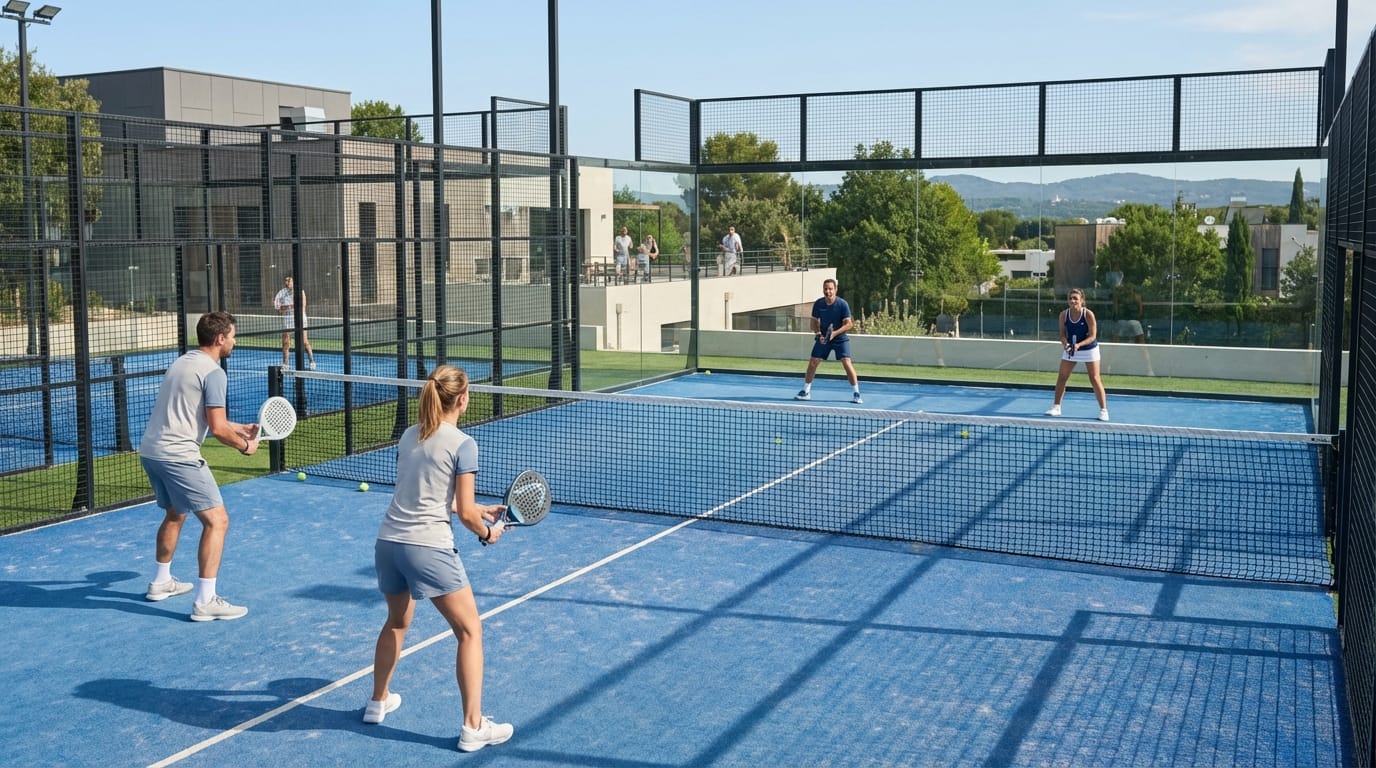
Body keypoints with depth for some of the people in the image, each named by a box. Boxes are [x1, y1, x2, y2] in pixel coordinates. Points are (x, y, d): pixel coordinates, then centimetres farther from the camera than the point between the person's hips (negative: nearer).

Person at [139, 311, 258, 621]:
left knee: (175, 513, 30)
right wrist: (244, 446, 2)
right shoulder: (213, 372, -11)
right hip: (178, 455, -10)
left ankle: (161, 582, 43)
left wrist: (240, 428, 30)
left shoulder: (182, 362, 18)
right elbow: (218, 429, -15)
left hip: (149, 450, 10)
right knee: (217, 520, -8)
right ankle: (205, 601, -11)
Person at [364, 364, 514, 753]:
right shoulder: (462, 444, -9)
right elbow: (464, 513, -8)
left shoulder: (408, 436, 11)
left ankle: (378, 701, 45)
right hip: (429, 547, -7)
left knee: (396, 622, 30)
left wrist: (480, 510, 24)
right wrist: (487, 532, 13)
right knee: (470, 632, 5)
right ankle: (474, 727, 5)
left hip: (388, 541, 7)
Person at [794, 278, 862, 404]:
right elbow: (815, 322, 5)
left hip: (840, 338, -3)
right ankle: (805, 392, 14)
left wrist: (835, 333, -27)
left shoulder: (842, 304, -15)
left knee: (847, 363, -15)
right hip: (823, 338, 3)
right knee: (812, 363, 0)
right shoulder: (818, 304, -5)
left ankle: (856, 394, -6)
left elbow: (848, 324, -14)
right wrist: (818, 334, -12)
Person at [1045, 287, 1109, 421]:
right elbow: (1062, 334, -5)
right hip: (1070, 350, 4)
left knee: (1094, 379, -4)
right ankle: (1056, 407, 15)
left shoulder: (1088, 314, -21)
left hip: (1089, 349, -4)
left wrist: (1078, 345, -34)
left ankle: (1103, 410, 3)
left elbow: (1092, 336, -19)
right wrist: (1065, 344, -27)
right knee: (1061, 377, 2)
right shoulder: (1064, 314, -11)